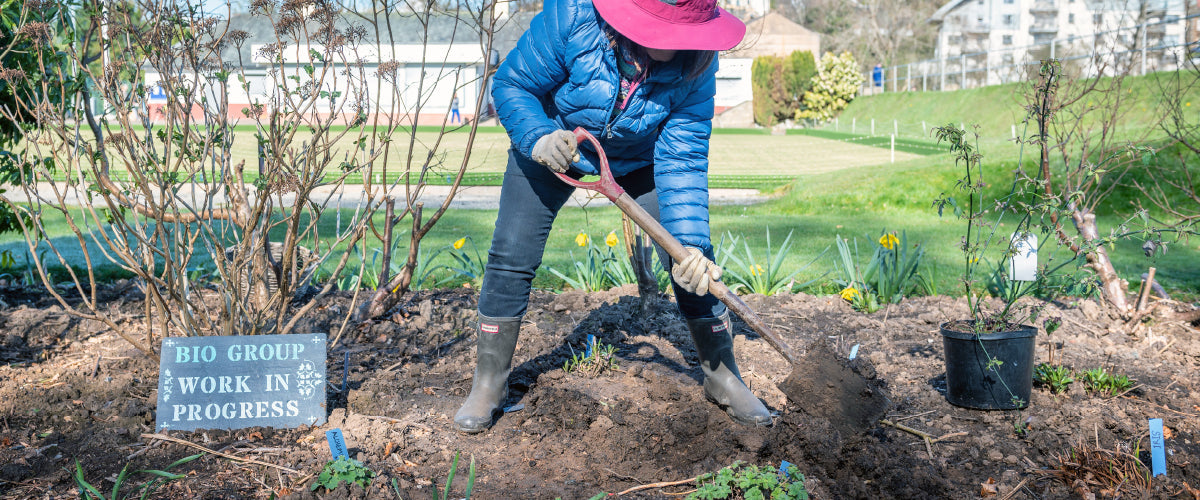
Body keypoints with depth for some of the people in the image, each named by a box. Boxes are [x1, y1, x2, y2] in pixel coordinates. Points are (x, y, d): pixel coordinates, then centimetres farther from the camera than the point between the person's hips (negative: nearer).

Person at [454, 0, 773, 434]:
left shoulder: (695, 62, -29)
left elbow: (682, 159, -28)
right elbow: (511, 84, -24)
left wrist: (689, 242, -38)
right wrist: (539, 138, -43)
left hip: (639, 157, 1)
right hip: (552, 143, -1)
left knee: (695, 264, -6)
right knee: (511, 256, -7)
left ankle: (722, 375, 14)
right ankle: (489, 383, 11)